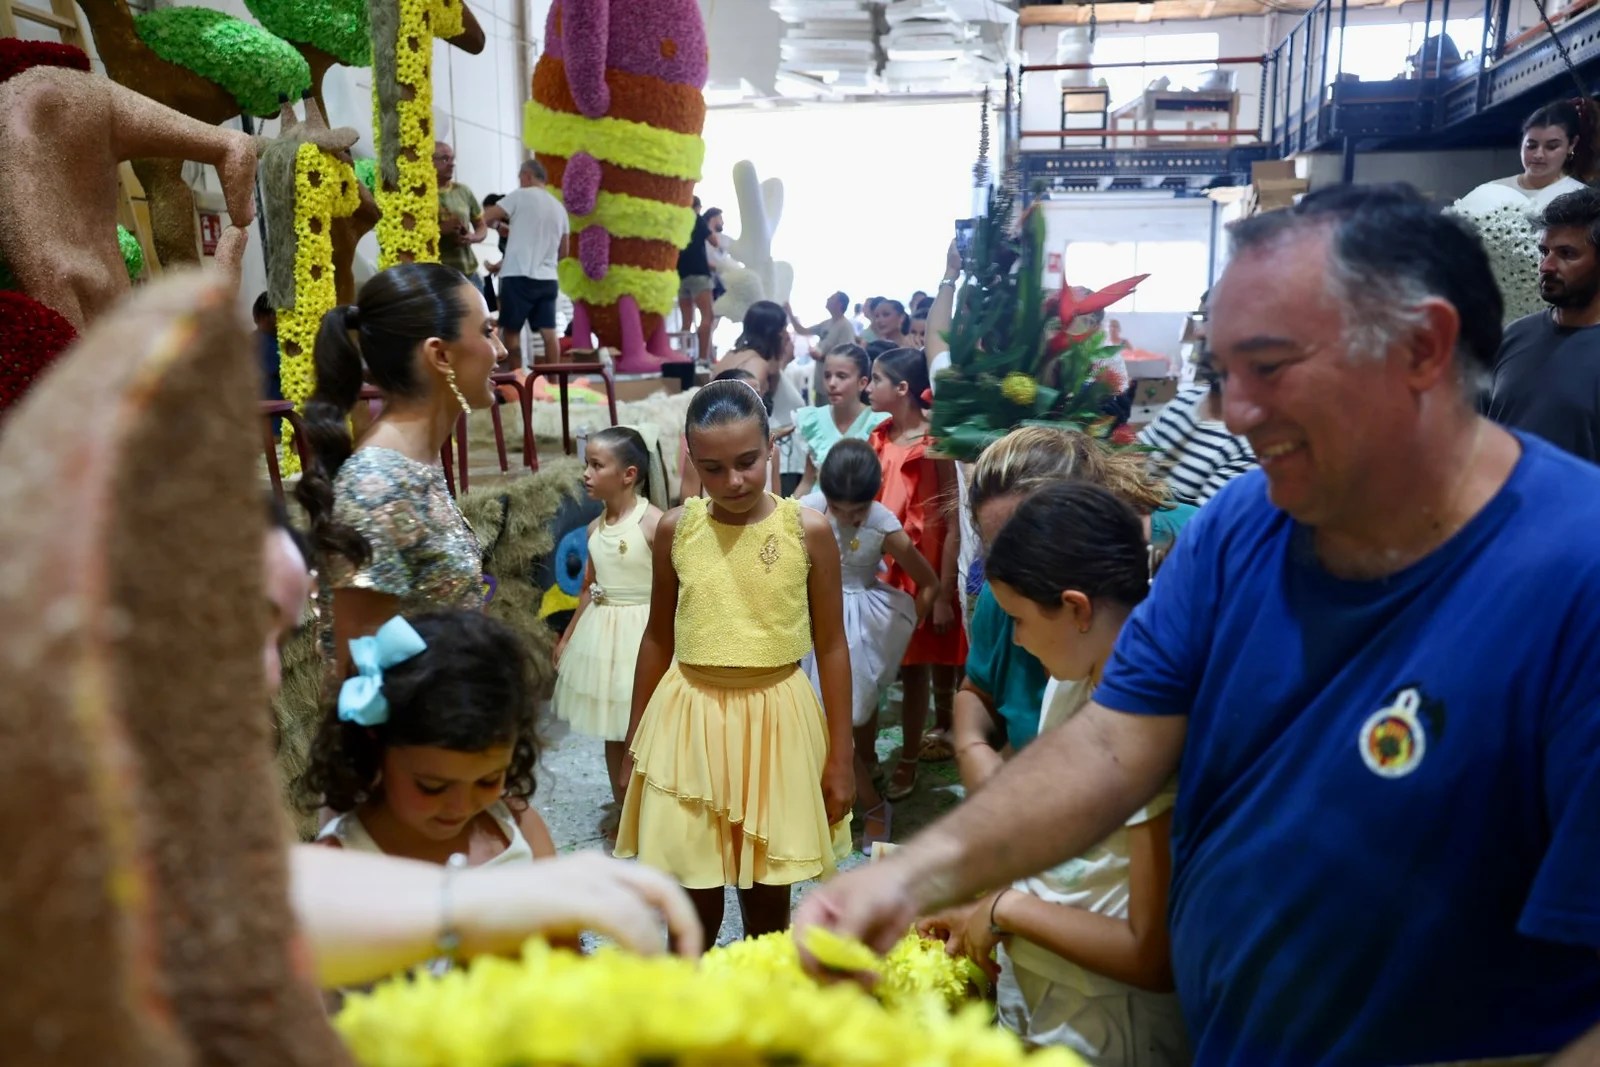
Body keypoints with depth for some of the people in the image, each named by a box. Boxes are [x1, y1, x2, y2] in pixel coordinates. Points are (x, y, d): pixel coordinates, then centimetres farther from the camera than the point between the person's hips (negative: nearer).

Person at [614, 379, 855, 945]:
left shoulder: (808, 530, -8)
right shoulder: (675, 529, -3)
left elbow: (831, 646, -2)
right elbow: (658, 638, 8)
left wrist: (841, 755, 0)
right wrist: (635, 738, 12)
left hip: (776, 722, -1)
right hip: (690, 719, 1)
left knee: (768, 904, 13)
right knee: (692, 907, 8)